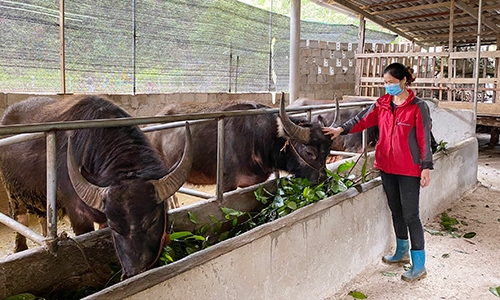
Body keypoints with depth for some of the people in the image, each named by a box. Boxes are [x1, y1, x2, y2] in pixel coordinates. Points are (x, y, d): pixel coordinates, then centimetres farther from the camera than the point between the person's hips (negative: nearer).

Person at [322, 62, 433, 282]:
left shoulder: (418, 107, -9)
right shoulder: (382, 104, 6)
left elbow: (424, 139, -10)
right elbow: (363, 119, 2)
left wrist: (426, 167, -12)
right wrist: (342, 129, -13)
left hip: (409, 170, -6)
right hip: (387, 167, 6)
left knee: (410, 215, -1)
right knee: (396, 211, 19)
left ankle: (419, 265, 11)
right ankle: (402, 252, 38)